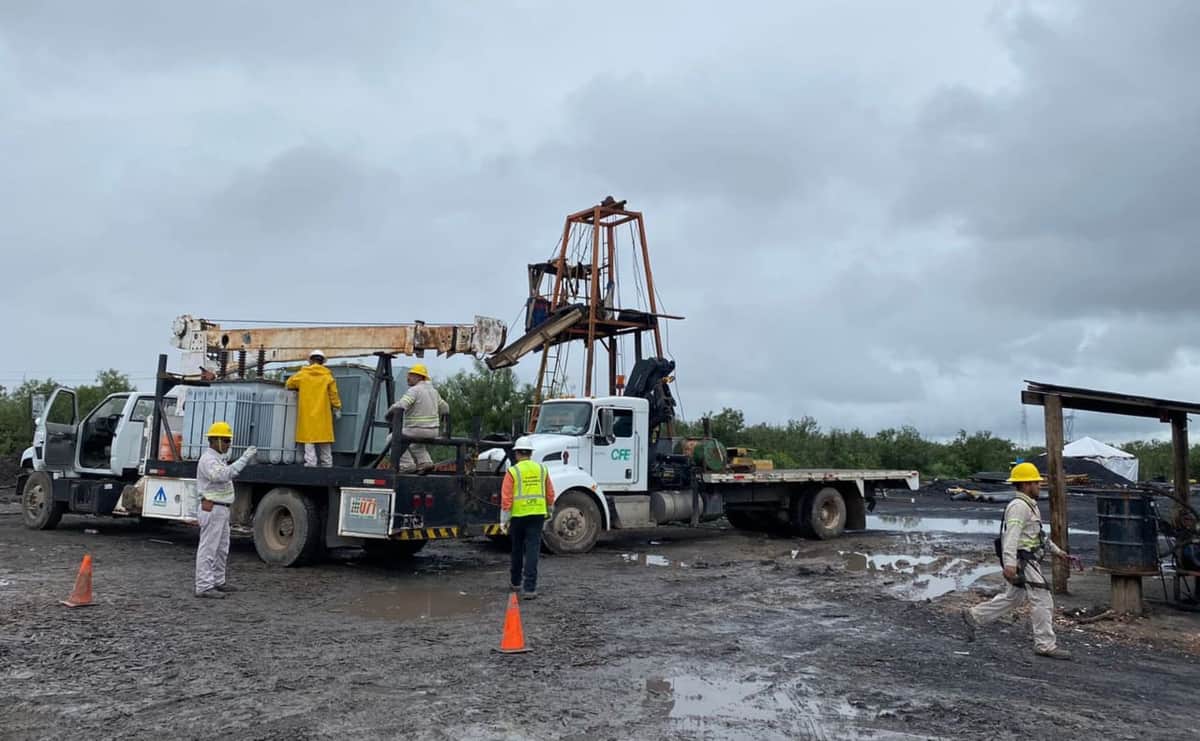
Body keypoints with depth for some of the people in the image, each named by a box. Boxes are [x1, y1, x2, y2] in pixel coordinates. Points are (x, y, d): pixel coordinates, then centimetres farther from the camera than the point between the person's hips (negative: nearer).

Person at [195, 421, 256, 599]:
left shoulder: (218, 458, 18)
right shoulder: (208, 459, -16)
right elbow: (223, 475, -32)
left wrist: (246, 458, 8)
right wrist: (244, 458, -34)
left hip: (221, 510, 10)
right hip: (212, 509, -10)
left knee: (221, 549, 17)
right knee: (208, 549, -7)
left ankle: (217, 582, 26)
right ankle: (204, 586, -5)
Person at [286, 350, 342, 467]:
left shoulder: (302, 374, 1)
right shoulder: (327, 375, 1)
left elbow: (289, 384, 12)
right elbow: (333, 394, 1)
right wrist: (337, 409, 7)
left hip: (307, 412, -1)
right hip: (323, 413, 1)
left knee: (309, 437, 1)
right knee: (324, 437, 9)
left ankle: (310, 461, -8)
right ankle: (327, 463, 12)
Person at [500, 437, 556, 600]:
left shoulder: (513, 471, -7)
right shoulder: (542, 469, 4)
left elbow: (506, 498, -10)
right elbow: (550, 494, 10)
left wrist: (504, 519, -5)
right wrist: (550, 511, 25)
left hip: (518, 515, -1)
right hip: (538, 514, 1)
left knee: (517, 549, 17)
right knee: (532, 550, -1)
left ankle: (515, 582, 33)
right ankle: (530, 588, -8)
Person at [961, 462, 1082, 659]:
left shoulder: (1029, 505, 17)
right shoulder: (1019, 506, -17)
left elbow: (1037, 534, 28)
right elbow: (1011, 536, -27)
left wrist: (1057, 550, 25)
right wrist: (1009, 564, -35)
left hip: (1029, 560, 11)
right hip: (1023, 561, -11)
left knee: (1012, 597, 17)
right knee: (1043, 601, -5)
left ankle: (973, 616, 23)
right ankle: (1045, 644, 3)